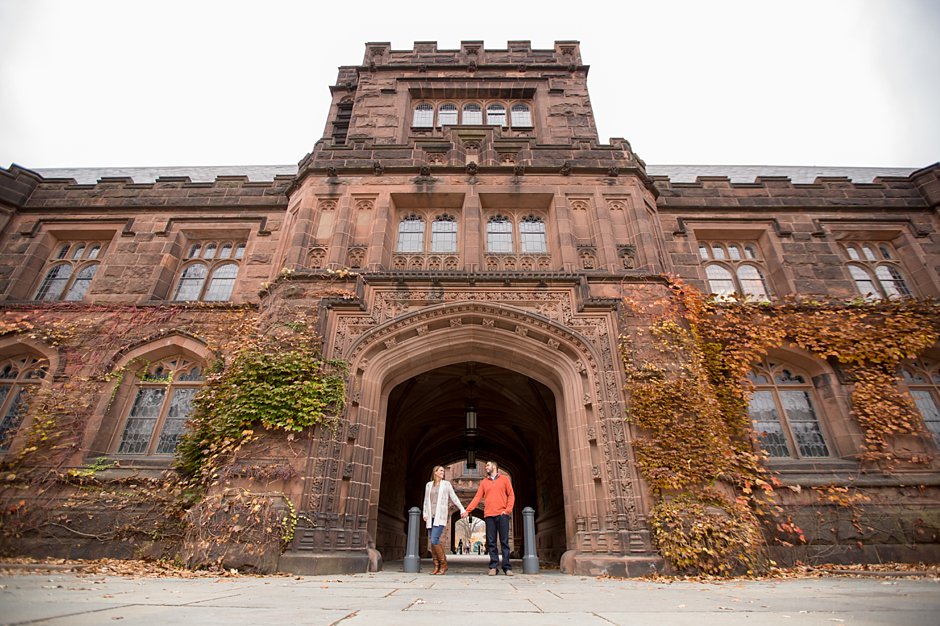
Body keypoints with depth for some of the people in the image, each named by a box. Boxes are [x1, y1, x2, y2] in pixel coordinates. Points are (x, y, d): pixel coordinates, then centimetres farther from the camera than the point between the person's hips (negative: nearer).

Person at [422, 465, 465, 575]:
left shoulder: (446, 484, 5)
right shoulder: (428, 485, 12)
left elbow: (454, 498, 4)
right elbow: (426, 501, 16)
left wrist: (462, 509, -3)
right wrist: (425, 514, 7)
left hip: (441, 516, -4)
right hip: (431, 516, 4)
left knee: (434, 540, -15)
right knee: (433, 542, 2)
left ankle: (443, 564, -3)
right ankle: (437, 567, 10)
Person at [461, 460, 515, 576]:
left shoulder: (504, 479, 10)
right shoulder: (484, 482, 15)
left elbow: (511, 495, 6)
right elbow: (477, 497, 9)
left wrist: (508, 510, -6)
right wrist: (467, 510, 0)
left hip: (502, 515, -2)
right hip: (489, 515, 2)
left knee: (504, 541, -2)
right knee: (491, 542, 1)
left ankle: (507, 567, 2)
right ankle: (493, 567, 5)